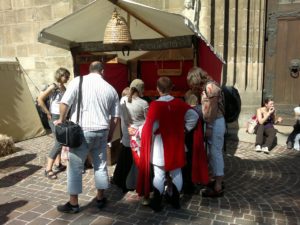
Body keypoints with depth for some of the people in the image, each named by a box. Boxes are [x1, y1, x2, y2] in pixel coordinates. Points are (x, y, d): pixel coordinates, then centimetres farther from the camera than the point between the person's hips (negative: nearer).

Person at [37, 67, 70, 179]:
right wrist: (48, 113, -14)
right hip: (55, 118, -8)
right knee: (59, 143, -10)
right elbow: (40, 99, -20)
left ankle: (58, 165, 28)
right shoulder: (53, 87, -13)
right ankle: (48, 169, -2)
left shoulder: (64, 88, 10)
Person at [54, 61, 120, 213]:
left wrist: (61, 120, 5)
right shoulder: (110, 88, 7)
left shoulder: (78, 81, -4)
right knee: (100, 166, 16)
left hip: (81, 131, -3)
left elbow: (64, 103, -13)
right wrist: (110, 133, 21)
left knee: (75, 168, 8)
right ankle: (100, 198, 29)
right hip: (101, 131, 4)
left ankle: (73, 204, 19)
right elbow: (115, 116, 8)